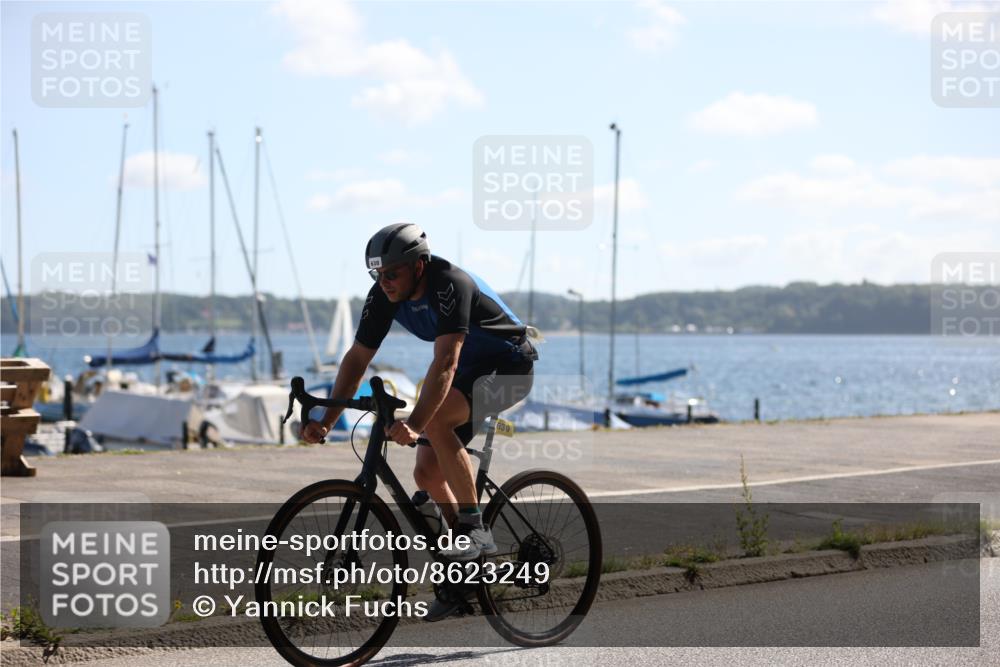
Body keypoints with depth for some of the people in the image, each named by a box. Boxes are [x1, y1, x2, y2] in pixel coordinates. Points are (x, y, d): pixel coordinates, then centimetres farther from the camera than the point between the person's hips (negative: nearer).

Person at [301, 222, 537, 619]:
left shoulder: (450, 285, -32)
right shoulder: (385, 295, -11)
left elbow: (446, 363, -41)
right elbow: (357, 358, -6)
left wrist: (414, 424, -51)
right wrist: (326, 421, -15)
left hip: (508, 368, -8)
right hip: (467, 372, 8)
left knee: (436, 420, -33)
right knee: (427, 474, -1)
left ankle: (475, 528, -24)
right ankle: (472, 566, 16)